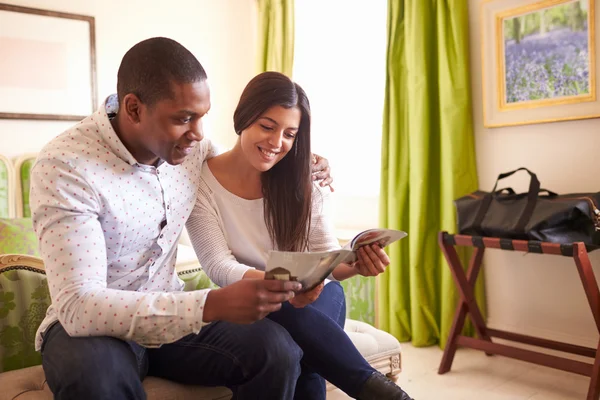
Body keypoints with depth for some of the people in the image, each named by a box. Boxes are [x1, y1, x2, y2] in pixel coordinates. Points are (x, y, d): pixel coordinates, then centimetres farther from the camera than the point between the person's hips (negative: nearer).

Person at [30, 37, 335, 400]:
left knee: (279, 351, -21)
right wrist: (211, 305, -40)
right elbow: (77, 306, -31)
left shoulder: (193, 146, -6)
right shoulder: (65, 165, -23)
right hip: (91, 326, -4)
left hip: (173, 314, 4)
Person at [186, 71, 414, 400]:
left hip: (312, 302, 1)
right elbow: (218, 266, -18)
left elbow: (326, 256, -6)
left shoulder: (303, 180, -4)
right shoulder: (202, 181, -11)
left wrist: (355, 264, -32)